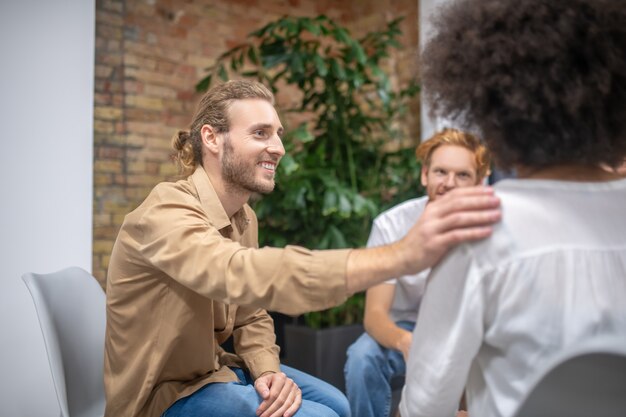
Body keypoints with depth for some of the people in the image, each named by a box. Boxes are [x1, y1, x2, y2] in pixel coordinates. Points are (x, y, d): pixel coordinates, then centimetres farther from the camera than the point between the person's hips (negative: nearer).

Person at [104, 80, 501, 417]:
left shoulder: (243, 216, 2)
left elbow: (251, 314, 5)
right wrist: (401, 256, -56)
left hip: (213, 368, 8)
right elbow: (247, 277, -46)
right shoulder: (166, 214, -27)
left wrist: (268, 372, -17)